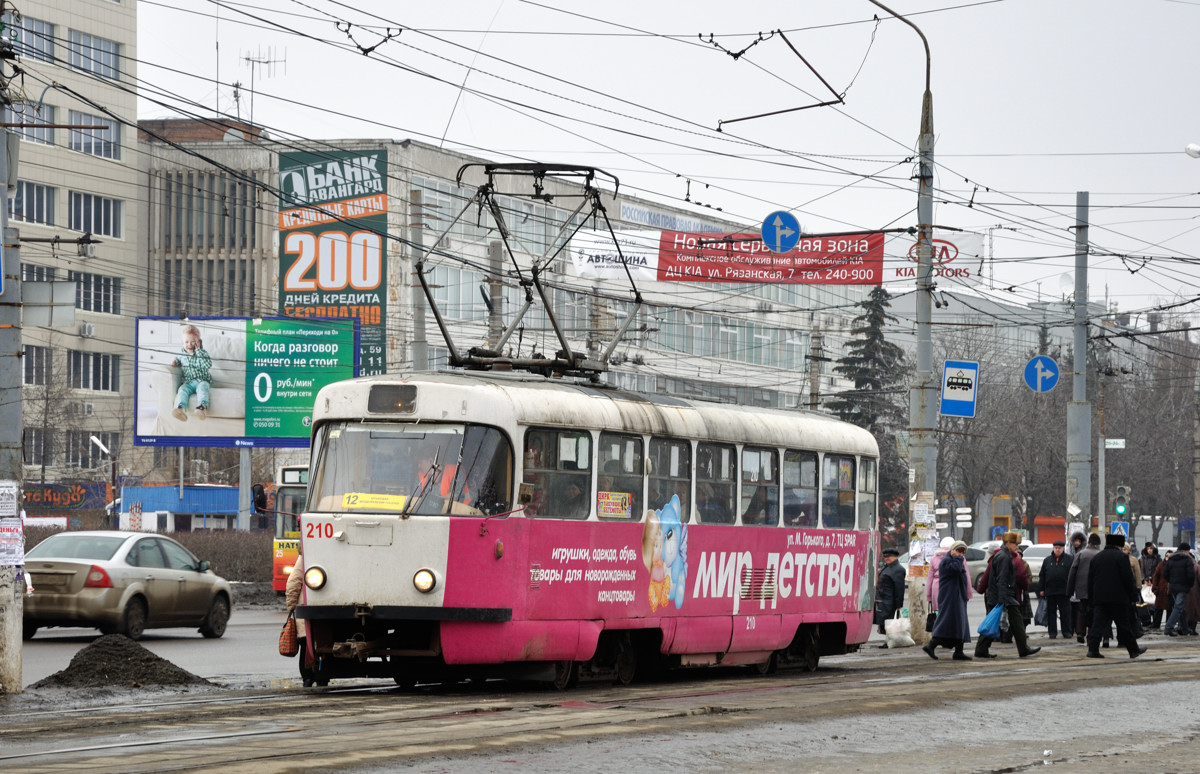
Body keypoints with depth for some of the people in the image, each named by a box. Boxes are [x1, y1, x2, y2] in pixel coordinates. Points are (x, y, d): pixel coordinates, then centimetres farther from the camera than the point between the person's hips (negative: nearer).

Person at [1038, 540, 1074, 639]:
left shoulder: (1069, 559, 2)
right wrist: (1042, 589, 6)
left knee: (1065, 613, 0)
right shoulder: (1047, 560, 11)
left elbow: (1072, 575, 1)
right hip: (1050, 591, 3)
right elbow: (1042, 575, 12)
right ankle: (1052, 632, 11)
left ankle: (1067, 632, 5)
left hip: (1064, 591, -3)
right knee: (1051, 612, 6)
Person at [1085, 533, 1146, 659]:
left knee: (1098, 624, -2)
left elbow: (1090, 580, 13)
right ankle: (1133, 650, 13)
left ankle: (1093, 649, -13)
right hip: (1118, 598, -4)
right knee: (1124, 625, 4)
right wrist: (1132, 595, 0)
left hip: (1099, 597, 4)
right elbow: (1128, 578, -9)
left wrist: (1091, 599, 16)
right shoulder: (1121, 557, -5)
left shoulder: (1096, 557, 12)